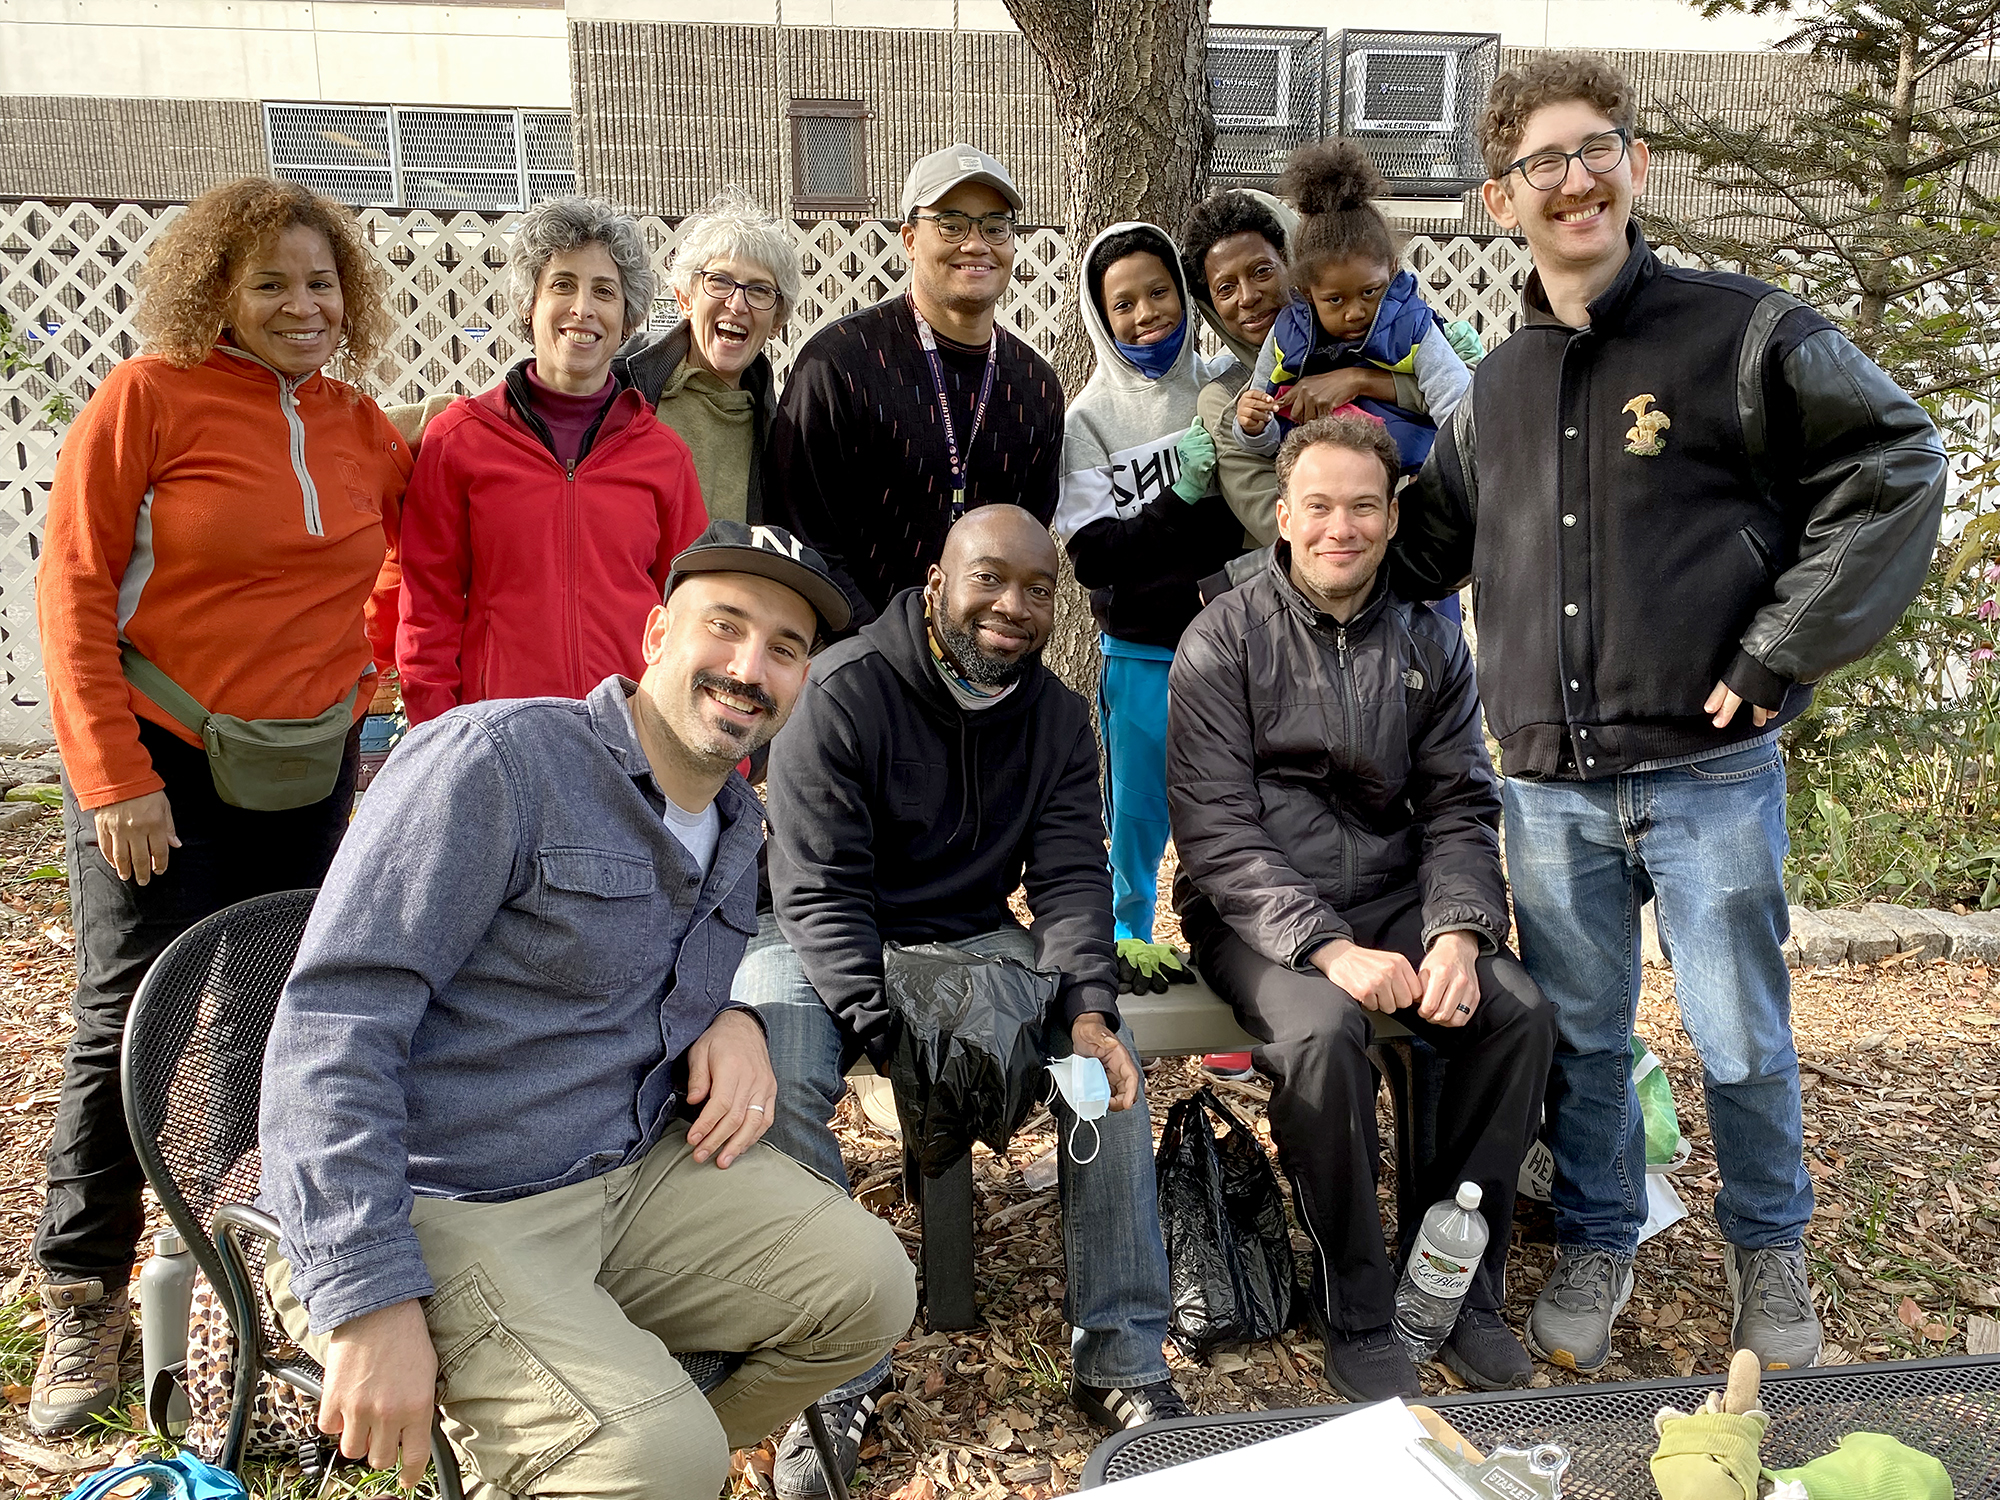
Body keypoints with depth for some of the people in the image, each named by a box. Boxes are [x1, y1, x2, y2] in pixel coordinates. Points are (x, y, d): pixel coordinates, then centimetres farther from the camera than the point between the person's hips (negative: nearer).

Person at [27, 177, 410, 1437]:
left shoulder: (362, 428, 5)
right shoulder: (150, 398, -7)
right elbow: (72, 589, -9)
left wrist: (369, 670, 9)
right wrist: (113, 776, -13)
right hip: (161, 767, -3)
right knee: (130, 1022, 1)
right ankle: (84, 1301, 17)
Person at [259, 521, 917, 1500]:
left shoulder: (738, 826, 11)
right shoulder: (498, 760, -16)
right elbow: (336, 1023, -22)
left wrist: (736, 1022, 2)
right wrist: (368, 1298, -27)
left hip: (640, 1173, 8)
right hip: (446, 1209, -8)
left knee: (870, 1288, -3)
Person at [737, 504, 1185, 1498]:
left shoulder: (1058, 717, 2)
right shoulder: (843, 692, -16)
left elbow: (1071, 878, -6)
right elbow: (820, 892, -20)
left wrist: (1087, 1008, -25)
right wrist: (893, 1035, -33)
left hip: (976, 943, 4)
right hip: (823, 944, -3)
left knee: (1113, 1059, -18)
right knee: (777, 1082, -32)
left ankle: (1122, 1362, -5)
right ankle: (836, 1377, -14)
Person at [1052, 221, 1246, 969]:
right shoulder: (1089, 417, -5)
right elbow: (1094, 557, -11)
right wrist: (1178, 496, -22)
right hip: (1141, 651, -2)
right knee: (1138, 804, 8)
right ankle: (1128, 933, 26)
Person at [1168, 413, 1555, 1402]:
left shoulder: (1429, 645, 9)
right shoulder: (1225, 640, -5)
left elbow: (1459, 810, 6)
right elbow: (1218, 834, -12)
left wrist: (1458, 932, -14)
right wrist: (1329, 949, -24)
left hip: (1393, 896, 4)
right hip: (1257, 913, -4)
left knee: (1520, 1014, -20)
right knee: (1325, 1031, -32)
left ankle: (1461, 1287, -1)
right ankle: (1354, 1312, -10)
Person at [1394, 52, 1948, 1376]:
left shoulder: (1740, 330, -3)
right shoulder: (1496, 388, 11)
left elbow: (1899, 465, -5)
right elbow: (1430, 546, 23)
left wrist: (1781, 649, -10)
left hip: (1710, 772, -3)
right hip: (1549, 789, 4)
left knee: (1743, 1040, 9)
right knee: (1579, 1038, 13)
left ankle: (1770, 1252, 34)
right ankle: (1599, 1245, 33)